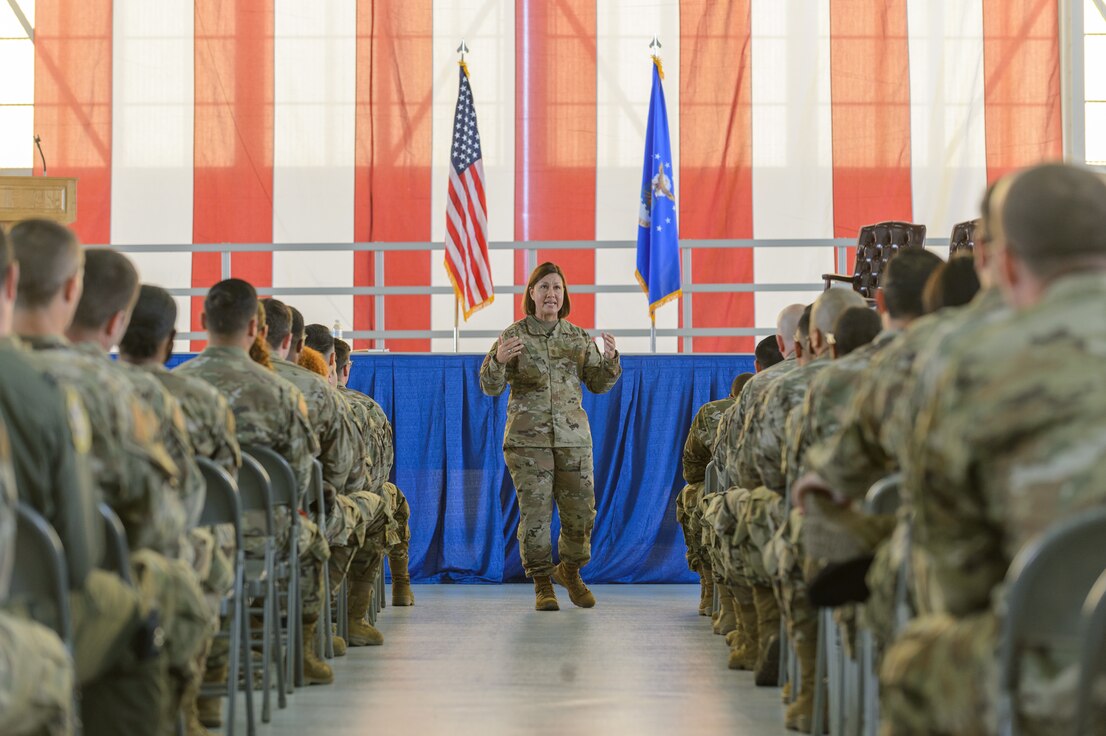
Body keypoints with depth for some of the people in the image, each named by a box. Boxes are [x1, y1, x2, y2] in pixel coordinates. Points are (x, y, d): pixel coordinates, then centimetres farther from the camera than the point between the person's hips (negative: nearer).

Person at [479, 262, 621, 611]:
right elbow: (491, 387, -2)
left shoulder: (579, 337, 8)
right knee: (535, 511, -3)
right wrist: (498, 360, -22)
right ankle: (542, 584, 9)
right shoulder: (513, 336, 0)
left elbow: (599, 384, 11)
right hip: (528, 438, -3)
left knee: (581, 510, 2)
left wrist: (610, 359, -8)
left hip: (573, 436, 3)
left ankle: (570, 570, 27)